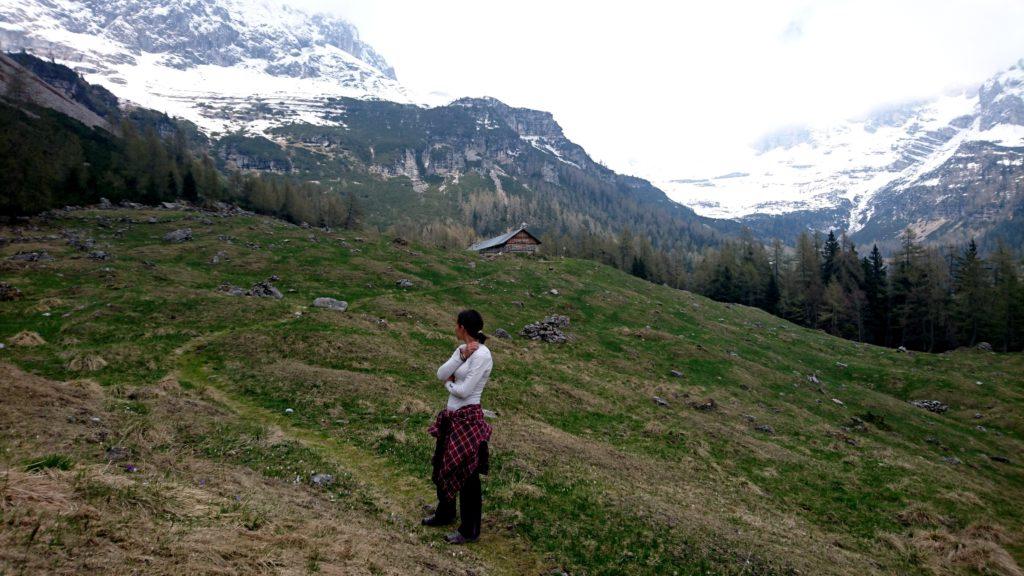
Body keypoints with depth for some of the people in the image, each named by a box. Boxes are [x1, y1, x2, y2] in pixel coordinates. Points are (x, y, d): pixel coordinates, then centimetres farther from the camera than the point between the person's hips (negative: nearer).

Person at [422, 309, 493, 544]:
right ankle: (444, 514, 44)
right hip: (451, 416, 9)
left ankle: (470, 531, 21)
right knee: (442, 466, 22)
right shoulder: (462, 349, 6)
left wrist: (449, 384, -3)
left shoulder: (482, 355, -20)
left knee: (466, 475, 4)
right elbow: (441, 374, -3)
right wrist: (461, 356, -16)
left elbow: (464, 390, -22)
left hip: (468, 419, -9)